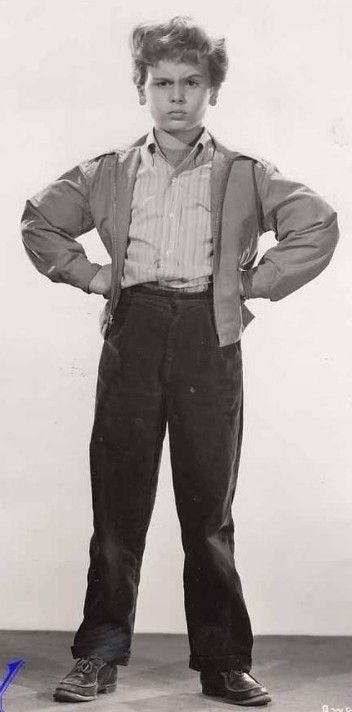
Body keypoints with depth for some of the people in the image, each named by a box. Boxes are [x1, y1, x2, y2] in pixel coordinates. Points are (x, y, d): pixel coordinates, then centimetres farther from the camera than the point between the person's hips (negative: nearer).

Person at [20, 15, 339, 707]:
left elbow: (319, 225, 2)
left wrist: (252, 283, -2)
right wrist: (92, 275, 8)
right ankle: (99, 655, 14)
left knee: (210, 508, 5)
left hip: (208, 339, -1)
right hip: (132, 333, 1)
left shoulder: (243, 174, 6)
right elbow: (38, 221, 20)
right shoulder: (108, 173, 11)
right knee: (118, 502, 3)